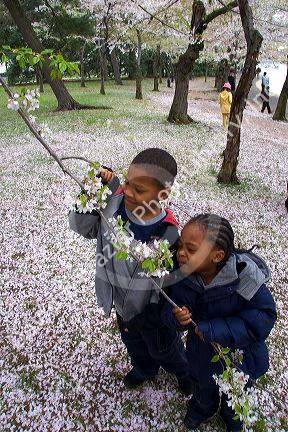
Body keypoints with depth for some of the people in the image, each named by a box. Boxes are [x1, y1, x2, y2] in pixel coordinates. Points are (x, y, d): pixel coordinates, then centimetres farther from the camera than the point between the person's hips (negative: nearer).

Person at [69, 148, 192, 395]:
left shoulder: (169, 232, -31)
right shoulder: (114, 201, -24)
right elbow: (82, 227, -14)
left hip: (151, 307, -4)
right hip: (122, 300, 5)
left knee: (163, 346, 25)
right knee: (132, 340, 32)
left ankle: (184, 371, 60)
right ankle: (144, 369, 66)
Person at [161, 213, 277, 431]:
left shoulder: (243, 275, -37)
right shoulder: (183, 275, -23)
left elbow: (264, 317, -31)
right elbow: (169, 309, -11)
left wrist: (215, 329, -35)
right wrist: (177, 317, -37)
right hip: (201, 354, 3)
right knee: (203, 389, 34)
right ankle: (201, 408, 70)